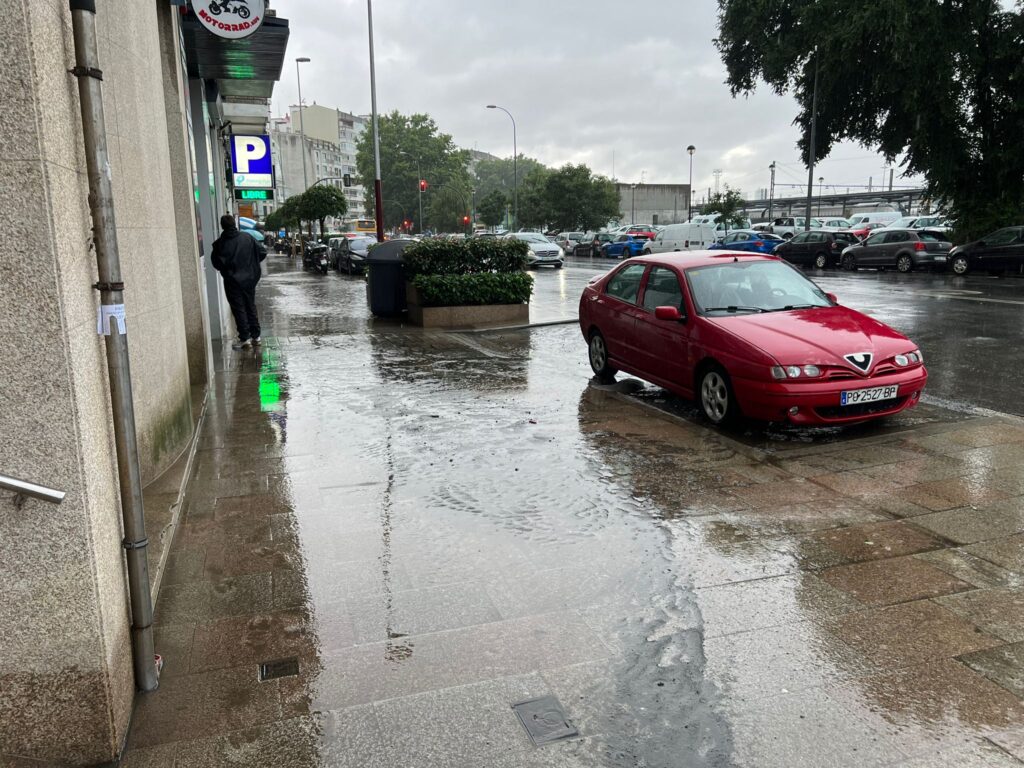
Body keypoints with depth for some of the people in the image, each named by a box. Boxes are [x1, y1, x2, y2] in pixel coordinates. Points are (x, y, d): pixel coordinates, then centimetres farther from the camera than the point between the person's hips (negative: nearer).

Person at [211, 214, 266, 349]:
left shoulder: (220, 243, -11)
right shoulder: (247, 237, -4)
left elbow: (217, 264, -8)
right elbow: (263, 252, -1)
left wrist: (226, 270, 12)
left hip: (232, 281, -3)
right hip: (250, 279, 3)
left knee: (239, 309, 2)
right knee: (251, 306, 15)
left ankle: (245, 339, -1)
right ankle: (256, 336, 19)